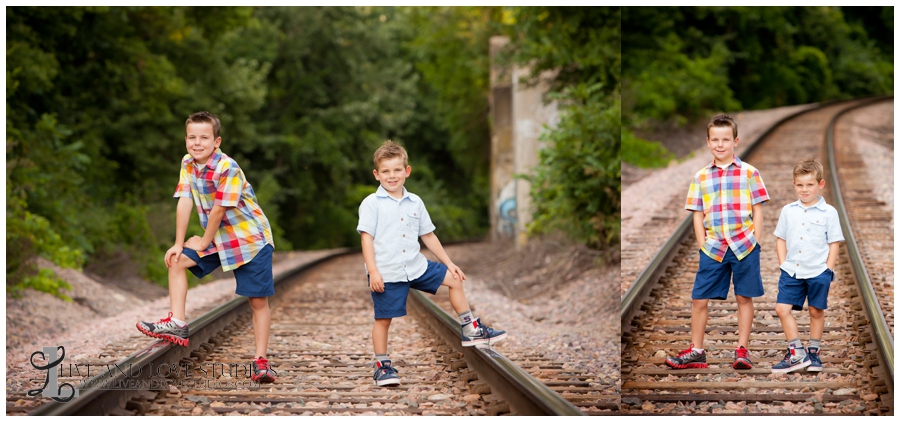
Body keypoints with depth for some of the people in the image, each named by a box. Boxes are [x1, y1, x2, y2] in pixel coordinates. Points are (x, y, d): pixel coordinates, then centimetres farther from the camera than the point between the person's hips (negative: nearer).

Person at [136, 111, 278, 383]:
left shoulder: (227, 168, -26)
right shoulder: (188, 164, -3)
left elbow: (218, 210, -21)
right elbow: (185, 203, -4)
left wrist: (205, 242, -10)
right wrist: (179, 244, -5)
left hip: (250, 238, -7)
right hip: (218, 238, 7)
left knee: (258, 300, -6)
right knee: (176, 261, 0)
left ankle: (260, 360, -1)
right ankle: (177, 324, -2)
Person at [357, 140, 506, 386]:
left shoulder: (415, 203, 9)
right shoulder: (371, 204, -8)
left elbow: (428, 236, 16)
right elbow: (366, 237, -12)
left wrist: (449, 263, 16)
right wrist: (373, 271, -21)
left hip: (416, 266, 6)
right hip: (387, 274, -6)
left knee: (454, 279, 9)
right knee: (383, 319, -1)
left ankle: (470, 330, 19)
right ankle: (382, 366, 11)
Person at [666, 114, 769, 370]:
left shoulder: (749, 173, 2)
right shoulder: (701, 177, 9)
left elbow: (758, 210, 2)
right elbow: (697, 214, 10)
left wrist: (755, 242, -5)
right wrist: (702, 243, 0)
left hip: (744, 245, -2)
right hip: (713, 248, 2)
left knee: (744, 298, 3)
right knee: (699, 299, 1)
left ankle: (742, 349, 12)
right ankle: (696, 351, 11)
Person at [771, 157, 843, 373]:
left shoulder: (828, 213, -3)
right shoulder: (788, 211, 6)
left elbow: (834, 243, 0)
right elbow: (780, 240, 12)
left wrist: (828, 269, -6)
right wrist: (783, 264, 2)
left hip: (818, 272, -3)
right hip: (792, 272, 3)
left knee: (816, 312, 7)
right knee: (782, 308, -8)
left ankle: (814, 353, 22)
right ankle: (796, 353, -2)